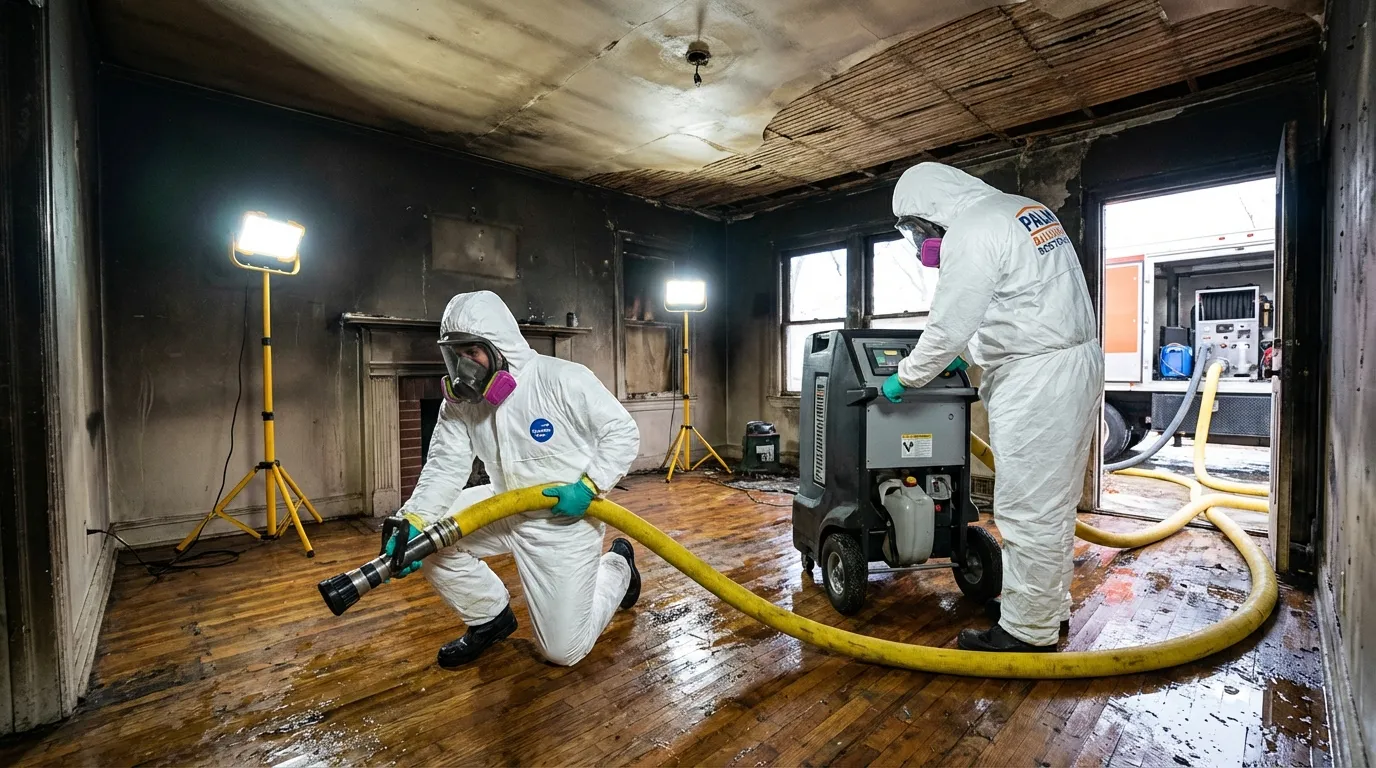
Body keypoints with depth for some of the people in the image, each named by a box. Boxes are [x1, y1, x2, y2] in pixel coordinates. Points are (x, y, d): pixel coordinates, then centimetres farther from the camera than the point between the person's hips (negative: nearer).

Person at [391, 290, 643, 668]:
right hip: (506, 509, 6)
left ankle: (617, 567, 29)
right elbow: (445, 467, -10)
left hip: (565, 521, -5)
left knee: (564, 650, 0)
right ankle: (490, 618, 14)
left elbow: (623, 433, -18)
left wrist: (589, 486, -27)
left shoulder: (564, 380, -24)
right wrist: (412, 522, -26)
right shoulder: (460, 402, -6)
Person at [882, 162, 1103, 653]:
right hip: (1077, 360, 11)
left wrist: (903, 378, -2)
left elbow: (948, 328, -16)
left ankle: (1028, 632, 11)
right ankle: (1050, 605, 32)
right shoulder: (1025, 208, 17)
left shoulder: (968, 232, -14)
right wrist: (969, 353, 28)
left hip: (1037, 380, -11)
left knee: (1028, 510, -2)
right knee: (1053, 502, 18)